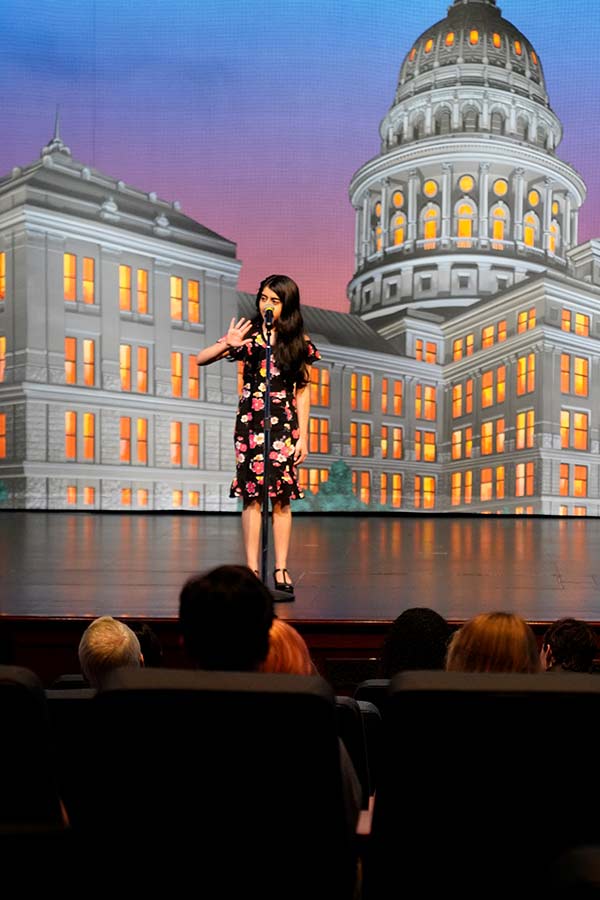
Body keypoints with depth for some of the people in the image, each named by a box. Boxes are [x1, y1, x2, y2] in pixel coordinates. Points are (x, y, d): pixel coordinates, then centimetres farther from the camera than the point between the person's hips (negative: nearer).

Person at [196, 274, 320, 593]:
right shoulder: (248, 334, 2)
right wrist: (227, 345, -19)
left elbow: (302, 391, 6)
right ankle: (252, 569, 7)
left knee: (281, 497, 0)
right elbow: (201, 359, -1)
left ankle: (281, 569, 9)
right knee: (252, 495, -1)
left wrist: (303, 435, 2)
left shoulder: (299, 342, 4)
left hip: (285, 424, 0)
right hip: (250, 423, 0)